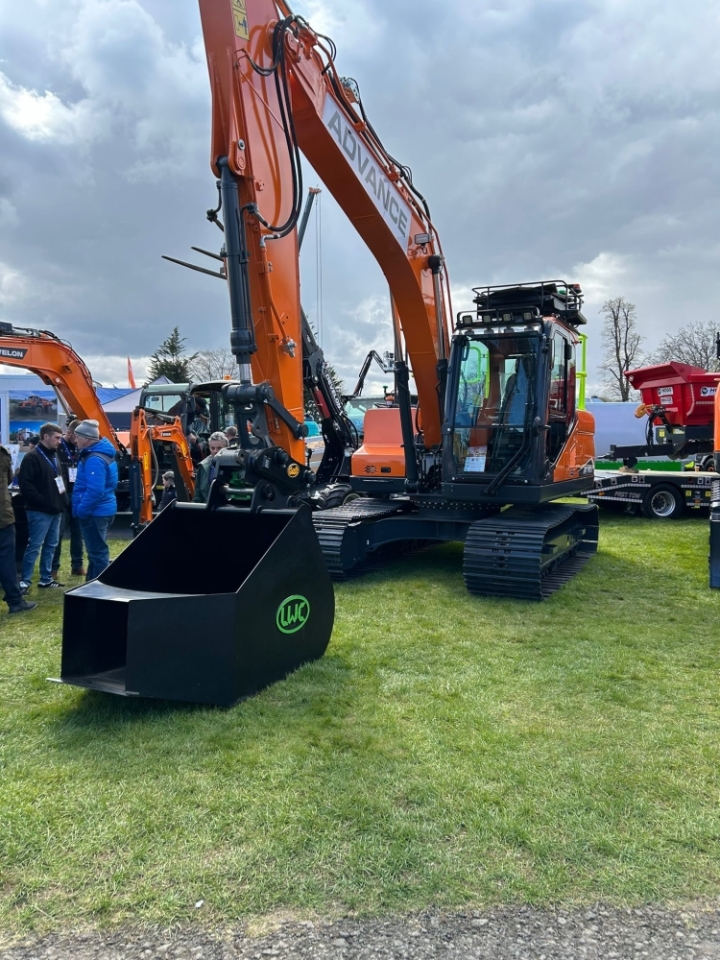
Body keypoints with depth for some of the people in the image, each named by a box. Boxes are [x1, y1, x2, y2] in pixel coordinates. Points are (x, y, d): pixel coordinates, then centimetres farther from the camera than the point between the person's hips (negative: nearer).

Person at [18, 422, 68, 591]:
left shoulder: (54, 456, 17)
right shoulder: (32, 457, -11)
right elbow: (25, 483, -18)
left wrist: (63, 500, 13)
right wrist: (41, 501, -20)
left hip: (55, 509, 9)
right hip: (40, 511, -9)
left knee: (51, 545, 13)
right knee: (35, 546, -6)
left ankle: (46, 578, 22)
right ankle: (25, 581, 1)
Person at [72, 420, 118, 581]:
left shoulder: (94, 459, -22)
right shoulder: (100, 453, 12)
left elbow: (95, 490, -29)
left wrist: (81, 510, -19)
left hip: (95, 512, -11)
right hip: (100, 510, 11)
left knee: (98, 552, -2)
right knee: (96, 551, 19)